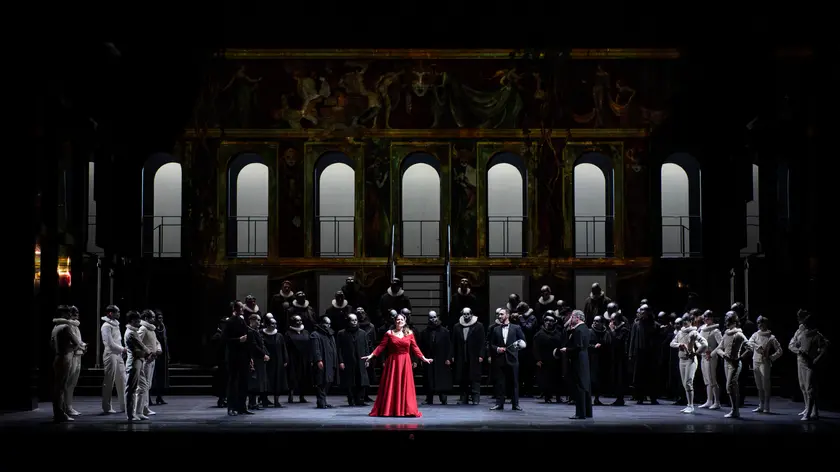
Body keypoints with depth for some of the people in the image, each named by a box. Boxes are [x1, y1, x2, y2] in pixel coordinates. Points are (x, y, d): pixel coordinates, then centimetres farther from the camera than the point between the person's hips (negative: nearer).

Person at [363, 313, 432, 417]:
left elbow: (415, 348, 6)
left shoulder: (409, 334, 5)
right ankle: (387, 410, 8)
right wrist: (371, 356, -10)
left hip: (405, 363, 1)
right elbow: (381, 346, -2)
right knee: (390, 386, 1)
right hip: (392, 362, -1)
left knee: (405, 386, 2)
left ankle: (405, 410, 7)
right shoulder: (389, 333, 1)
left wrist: (424, 358, 1)